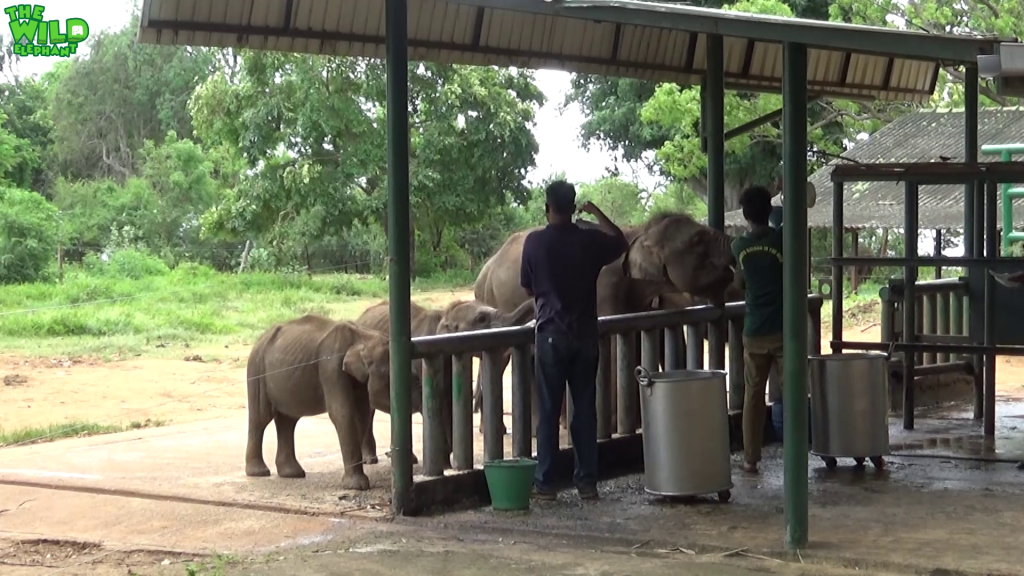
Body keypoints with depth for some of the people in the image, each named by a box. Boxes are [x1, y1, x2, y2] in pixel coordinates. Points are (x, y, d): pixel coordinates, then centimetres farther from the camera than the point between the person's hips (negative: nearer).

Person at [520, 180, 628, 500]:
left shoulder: (534, 242, -7)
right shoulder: (589, 240, -3)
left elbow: (528, 288, 3)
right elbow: (620, 242, 18)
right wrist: (596, 213, 23)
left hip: (551, 334, -2)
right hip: (585, 335, 2)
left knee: (548, 411, 3)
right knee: (585, 409, 7)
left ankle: (545, 483, 4)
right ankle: (587, 481, 9)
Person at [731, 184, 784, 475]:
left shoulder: (739, 246, 2)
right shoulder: (781, 238, -10)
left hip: (754, 331, 3)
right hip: (784, 330, -3)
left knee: (753, 395, 9)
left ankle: (750, 459, 10)